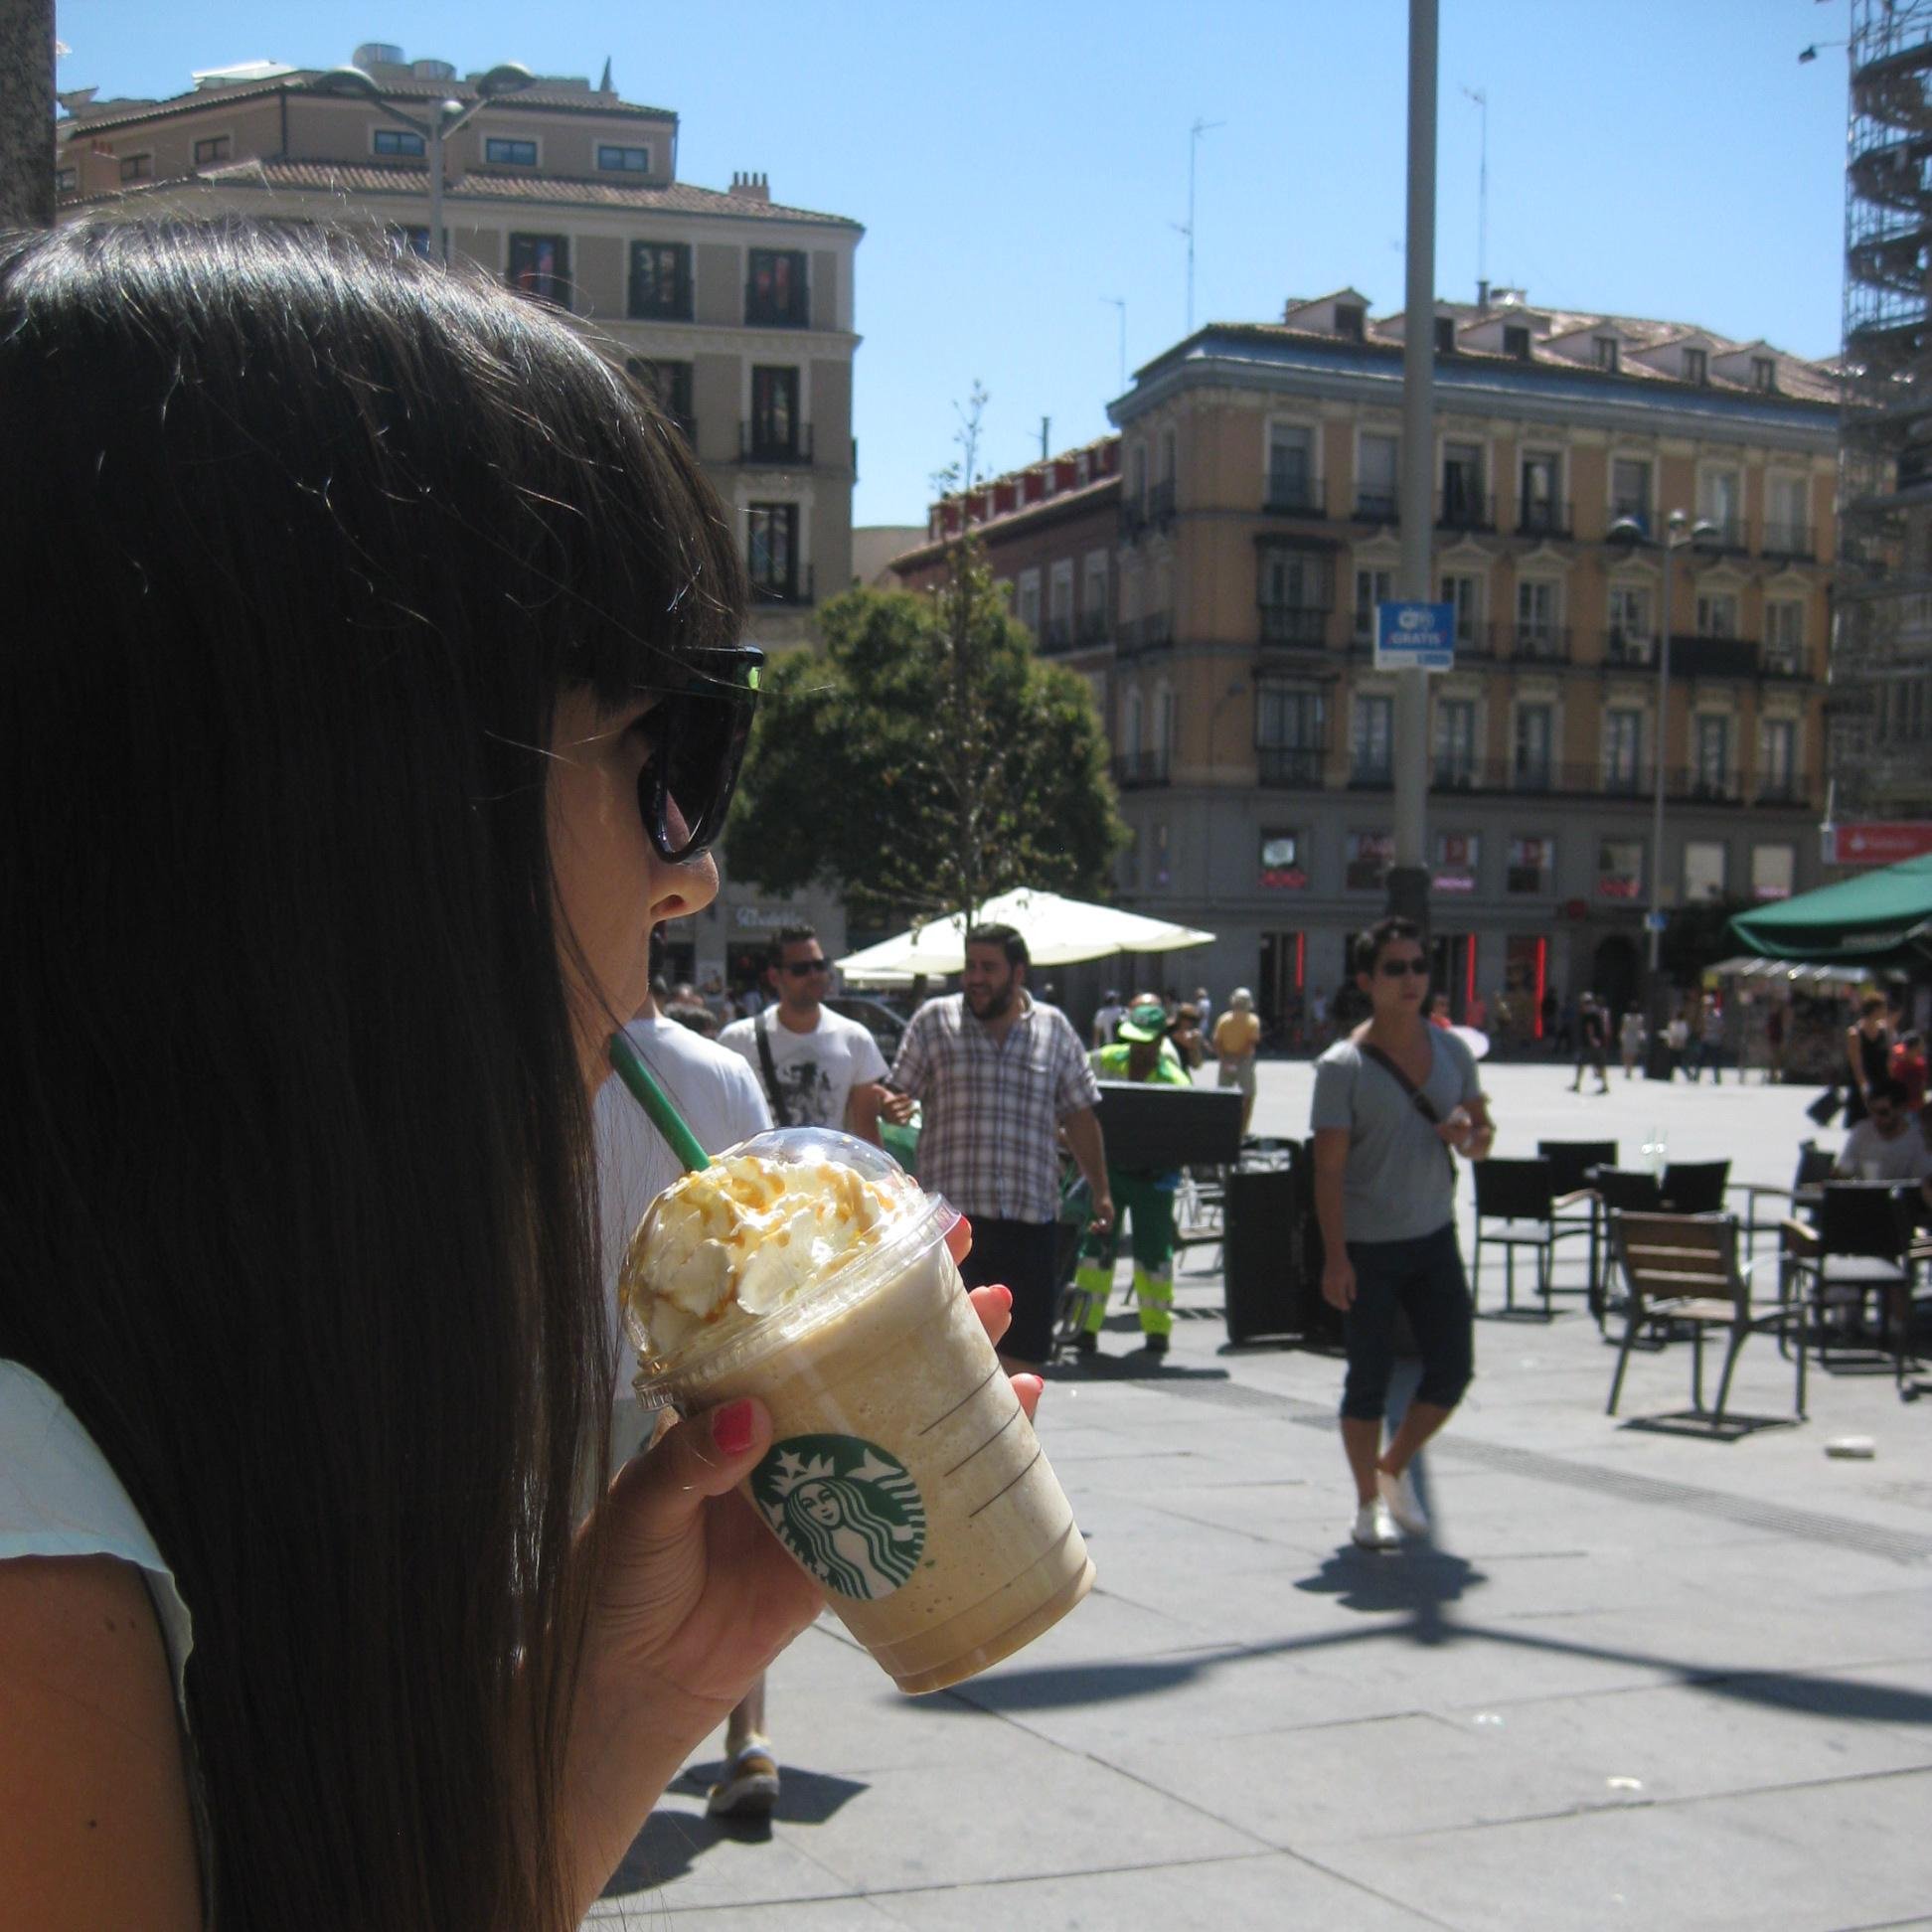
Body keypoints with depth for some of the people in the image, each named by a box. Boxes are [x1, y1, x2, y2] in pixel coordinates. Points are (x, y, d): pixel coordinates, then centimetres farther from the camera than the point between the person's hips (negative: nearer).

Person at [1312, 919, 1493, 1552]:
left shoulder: (1452, 1052, 6)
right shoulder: (1343, 1066, -11)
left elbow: (1482, 1142, 14)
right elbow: (1329, 1168, -14)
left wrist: (1469, 1132, -11)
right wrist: (1334, 1256, -20)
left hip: (1434, 1239, 5)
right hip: (1368, 1247, -5)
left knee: (1453, 1368, 5)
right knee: (1370, 1379, 1)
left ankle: (1393, 1468, 28)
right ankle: (1368, 1502, 18)